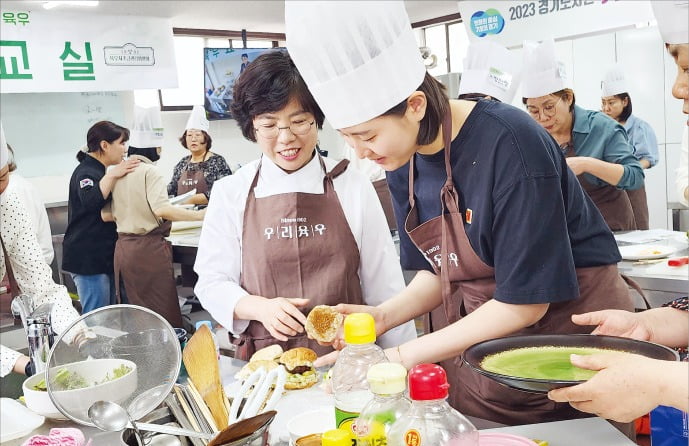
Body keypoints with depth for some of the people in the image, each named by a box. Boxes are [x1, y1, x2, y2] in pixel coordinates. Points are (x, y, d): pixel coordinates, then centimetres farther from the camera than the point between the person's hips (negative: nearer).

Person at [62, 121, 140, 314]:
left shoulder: (96, 170, 18)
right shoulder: (86, 172, -13)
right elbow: (90, 202, -35)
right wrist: (112, 175, -31)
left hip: (103, 255, 10)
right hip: (88, 258, -10)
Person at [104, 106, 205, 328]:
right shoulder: (149, 171, -12)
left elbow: (107, 215, 11)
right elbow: (162, 209, -26)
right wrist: (198, 215, -21)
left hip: (123, 248, 8)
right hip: (149, 249, -8)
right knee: (165, 317, 1)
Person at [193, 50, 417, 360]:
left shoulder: (353, 187, 2)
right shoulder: (231, 193, 3)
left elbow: (383, 284, 5)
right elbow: (212, 282, 5)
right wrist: (260, 307, -13)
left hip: (347, 357, 0)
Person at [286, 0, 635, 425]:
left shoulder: (509, 144, -27)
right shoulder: (404, 160, -5)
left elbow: (526, 302, -24)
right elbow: (438, 271, 5)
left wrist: (402, 356, -22)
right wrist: (383, 316, -13)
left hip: (568, 326, -5)